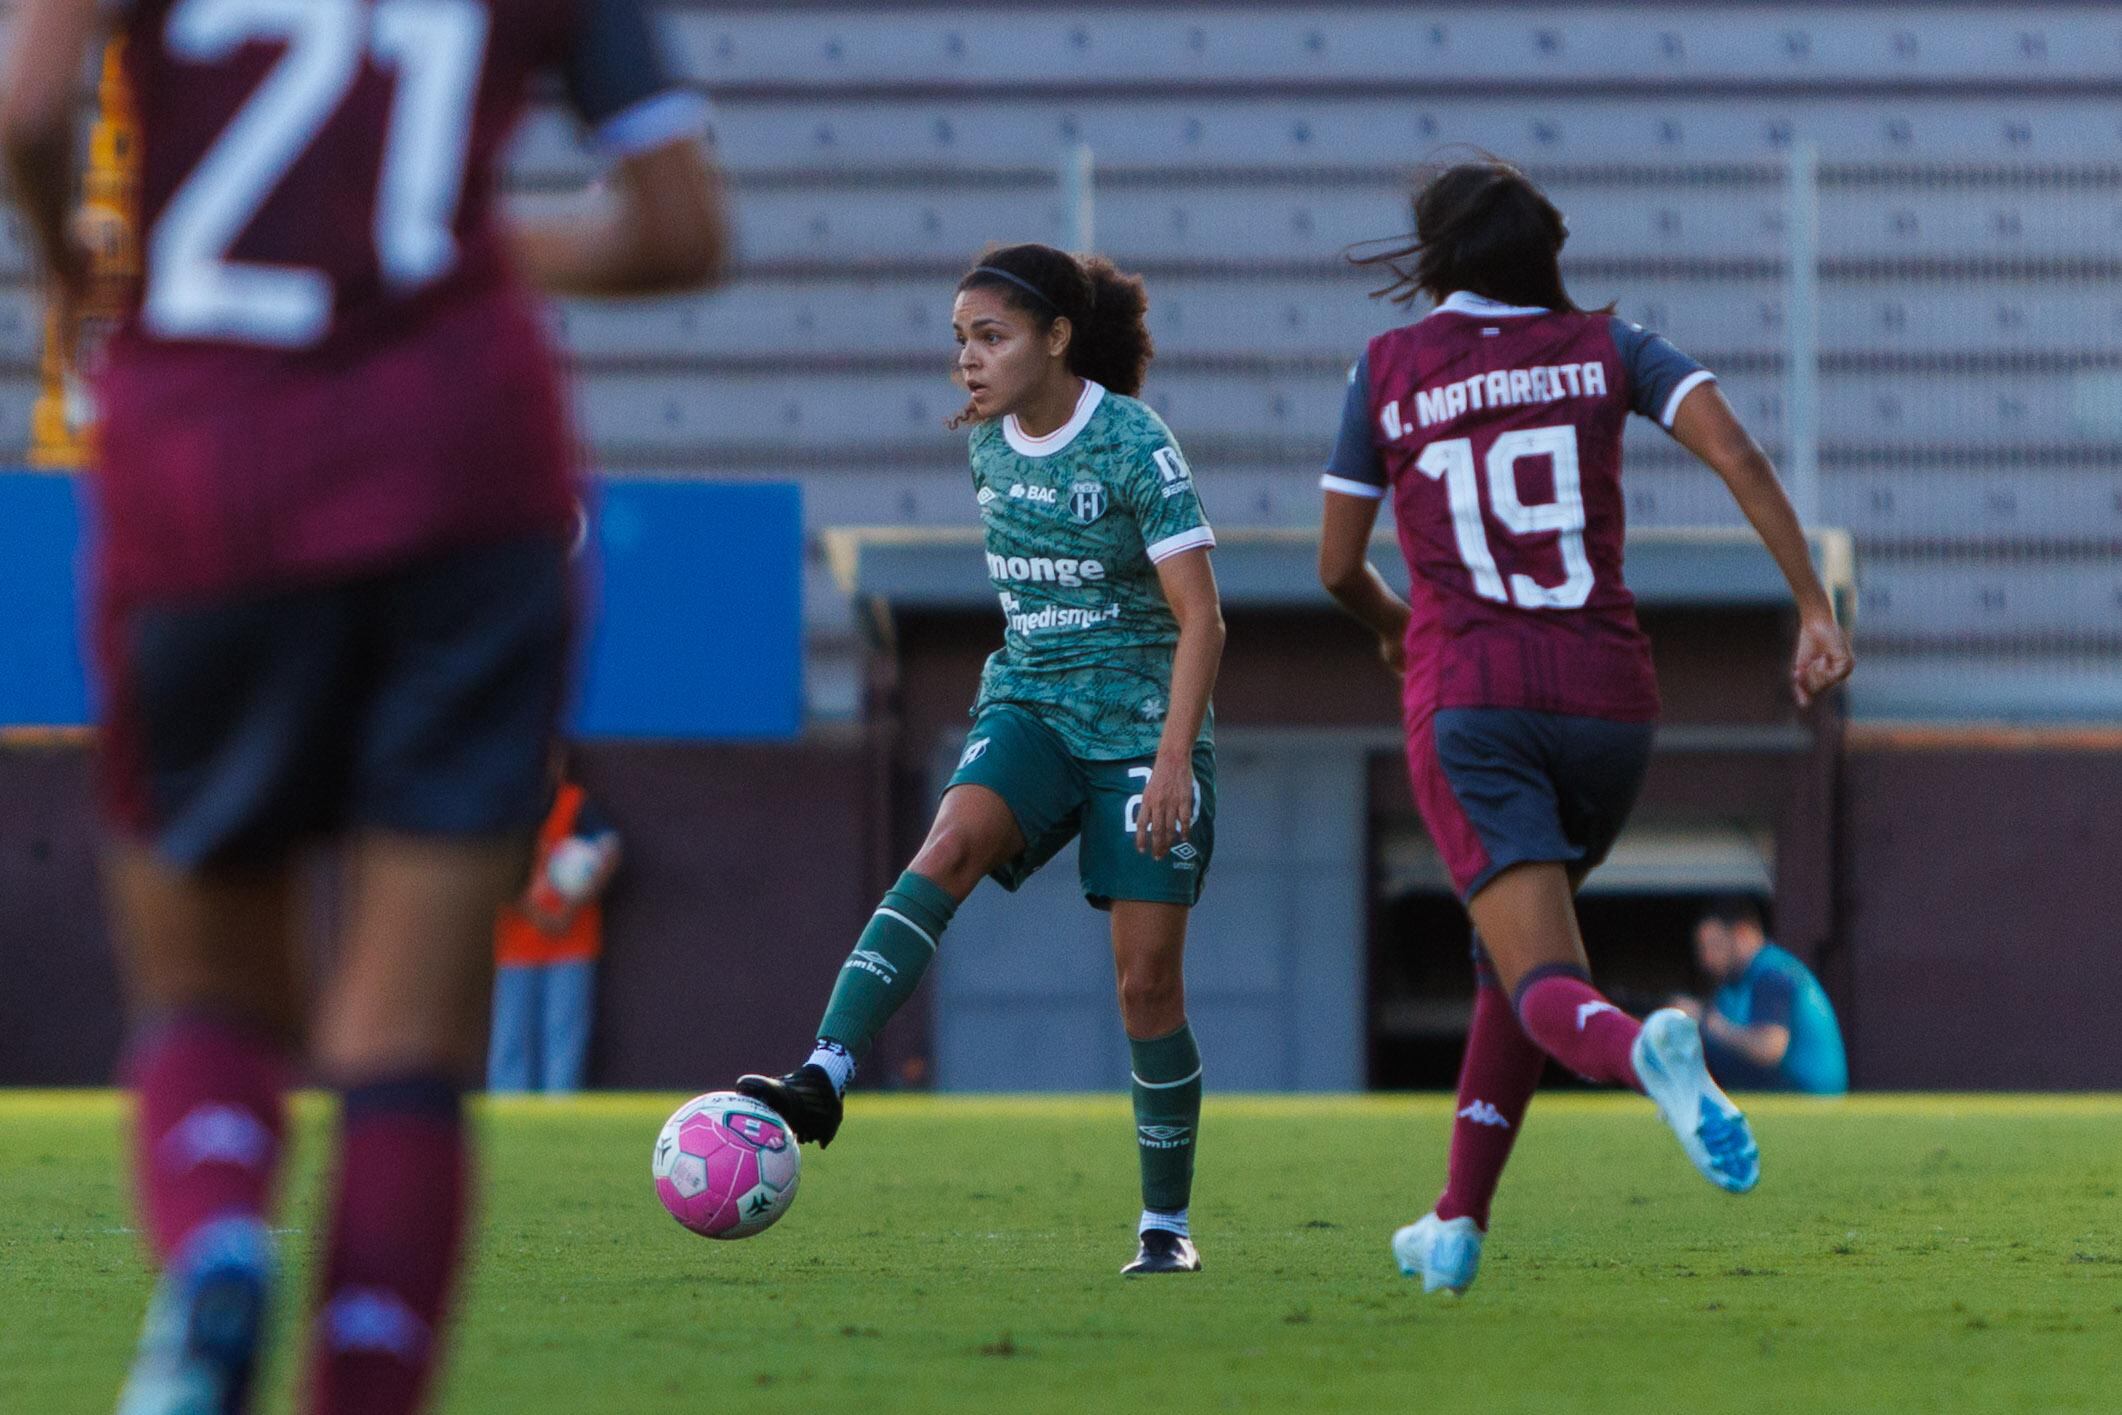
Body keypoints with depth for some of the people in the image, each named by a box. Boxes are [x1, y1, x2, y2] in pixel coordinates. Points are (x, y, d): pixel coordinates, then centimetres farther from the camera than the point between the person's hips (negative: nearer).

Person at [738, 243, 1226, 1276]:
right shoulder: (991, 447, 5)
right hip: (1028, 712, 4)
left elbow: (1201, 617, -15)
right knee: (948, 848, -27)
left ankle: (1167, 1224, 11)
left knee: (1147, 981, -4)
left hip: (1142, 729, -4)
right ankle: (822, 1079, -42)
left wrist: (1173, 758, -23)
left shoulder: (1135, 445, -13)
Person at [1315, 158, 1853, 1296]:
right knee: (1516, 947, 26)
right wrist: (1817, 611, -7)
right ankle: (1458, 1225, 27)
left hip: (1469, 702, -3)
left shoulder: (1387, 369, 7)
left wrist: (1391, 627, 32)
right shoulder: (1603, 348, 9)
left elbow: (1337, 568, 10)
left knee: (1545, 985, -12)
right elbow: (1735, 453, -7)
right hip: (1606, 696, 3)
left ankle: (1642, 1054, -49)